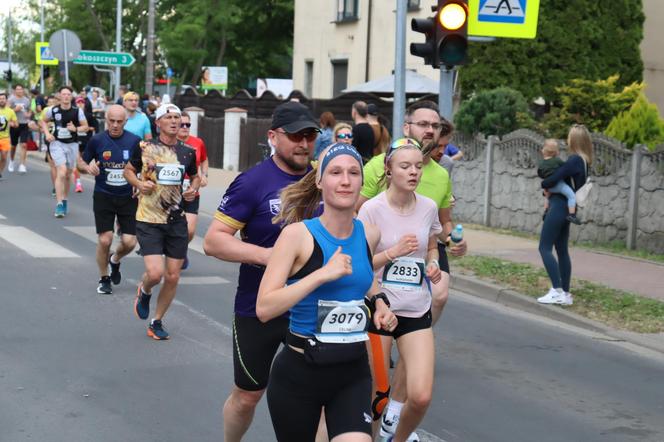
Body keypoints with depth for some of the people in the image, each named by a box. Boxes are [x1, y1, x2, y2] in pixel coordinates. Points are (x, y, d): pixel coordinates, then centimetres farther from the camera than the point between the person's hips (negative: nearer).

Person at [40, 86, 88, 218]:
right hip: (57, 143, -2)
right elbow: (43, 121, 12)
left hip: (72, 144, 2)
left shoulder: (77, 111, -5)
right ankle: (59, 204, -17)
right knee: (61, 171, -17)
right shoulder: (53, 110, -5)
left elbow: (85, 126, 2)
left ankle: (64, 200, 32)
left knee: (68, 174, 14)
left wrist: (76, 129, -17)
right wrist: (47, 133, -3)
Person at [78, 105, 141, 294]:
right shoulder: (97, 140, -4)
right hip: (103, 196, -1)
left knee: (129, 242, -3)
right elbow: (81, 161, 7)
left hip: (128, 197, 1)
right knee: (104, 240, -6)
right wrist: (88, 167, -15)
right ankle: (104, 279, 18)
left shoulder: (135, 141, -5)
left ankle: (115, 260, 33)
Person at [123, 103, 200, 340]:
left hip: (177, 221, 4)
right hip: (149, 221, -3)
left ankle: (157, 321, 25)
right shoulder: (144, 148, -4)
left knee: (173, 277, 5)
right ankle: (144, 292, 21)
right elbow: (128, 170, 10)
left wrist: (194, 189, -1)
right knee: (155, 273, -17)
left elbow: (195, 177, 21)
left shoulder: (188, 152, 4)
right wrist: (139, 183, -10)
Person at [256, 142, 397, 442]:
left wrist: (378, 302, 7)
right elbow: (264, 309, -22)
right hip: (299, 373, -3)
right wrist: (323, 274, -26)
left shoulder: (370, 235, 1)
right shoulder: (298, 234, -13)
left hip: (353, 374, 3)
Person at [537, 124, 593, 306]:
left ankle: (557, 291, -10)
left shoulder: (574, 160, -17)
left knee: (545, 248, -5)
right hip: (566, 208, 9)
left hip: (559, 207, -9)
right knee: (562, 250, 12)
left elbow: (553, 179, -21)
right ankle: (565, 294, 13)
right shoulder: (583, 162, 12)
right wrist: (550, 189, -2)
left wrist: (544, 185, 1)